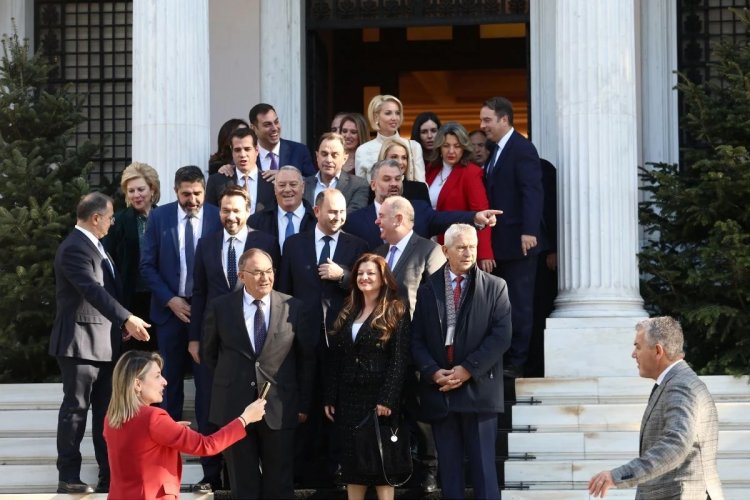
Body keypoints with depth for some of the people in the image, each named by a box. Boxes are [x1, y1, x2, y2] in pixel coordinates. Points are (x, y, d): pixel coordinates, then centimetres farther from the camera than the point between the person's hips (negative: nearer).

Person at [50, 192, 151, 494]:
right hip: (81, 342, -10)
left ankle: (109, 474, 18)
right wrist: (127, 319, -35)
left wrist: (121, 323, 15)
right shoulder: (74, 248, -18)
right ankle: (68, 478, 2)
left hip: (104, 342, 10)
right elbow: (93, 290, -30)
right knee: (76, 408, -4)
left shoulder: (93, 245, 14)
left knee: (106, 409, 12)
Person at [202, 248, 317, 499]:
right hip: (234, 405, 0)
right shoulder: (220, 308, -1)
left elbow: (307, 359, 5)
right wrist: (229, 381, 11)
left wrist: (304, 404, 6)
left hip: (279, 408, 0)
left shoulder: (294, 308, -2)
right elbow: (208, 353, 12)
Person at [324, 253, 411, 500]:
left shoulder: (396, 313, -4)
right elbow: (335, 359, 12)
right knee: (352, 460, 6)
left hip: (379, 397, -5)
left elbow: (399, 360, -11)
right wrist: (330, 398, 6)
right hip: (349, 398, 5)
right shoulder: (347, 314, 13)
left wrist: (387, 400, -19)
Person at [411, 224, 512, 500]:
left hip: (478, 388, -3)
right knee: (448, 467, 7)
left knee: (483, 465, -3)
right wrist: (433, 372, -10)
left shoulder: (494, 287, 3)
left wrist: (468, 369, -14)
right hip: (439, 391, 3)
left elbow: (501, 336, -6)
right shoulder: (428, 290, 11)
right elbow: (417, 340, 7)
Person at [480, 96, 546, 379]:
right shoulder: (496, 151, 16)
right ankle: (502, 360, 14)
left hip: (517, 241, -8)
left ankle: (516, 363, 3)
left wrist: (529, 232, -27)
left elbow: (533, 192, -19)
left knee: (519, 304, -1)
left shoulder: (522, 149, -11)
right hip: (499, 243, 8)